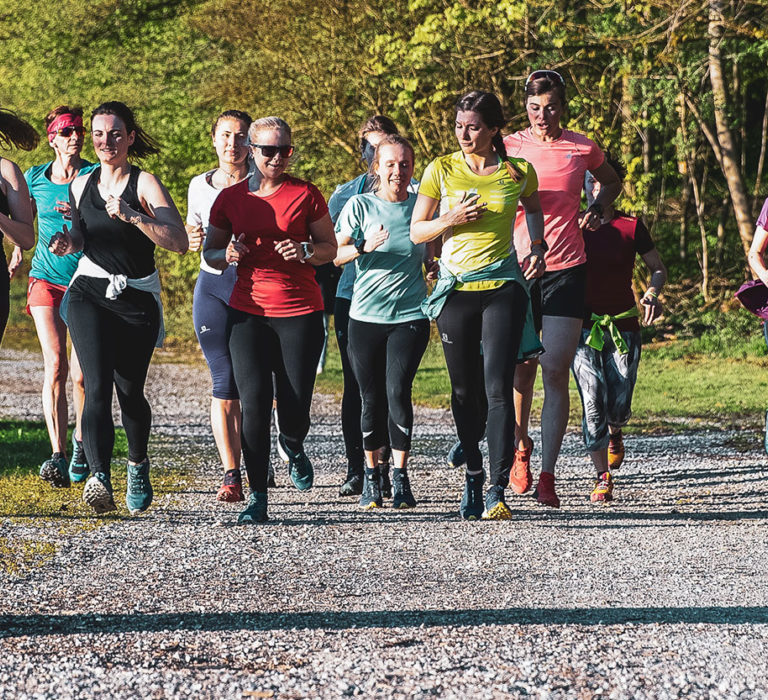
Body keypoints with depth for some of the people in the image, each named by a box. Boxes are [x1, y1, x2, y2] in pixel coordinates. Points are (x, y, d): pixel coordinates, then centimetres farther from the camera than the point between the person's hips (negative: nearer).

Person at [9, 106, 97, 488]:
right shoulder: (35, 178, 5)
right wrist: (17, 253, 20)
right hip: (47, 280, 1)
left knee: (82, 374, 0)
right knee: (55, 365, -15)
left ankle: (80, 440, 28)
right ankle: (58, 457, -22)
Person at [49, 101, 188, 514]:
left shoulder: (144, 184, -6)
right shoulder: (81, 185, 9)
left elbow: (179, 242, -16)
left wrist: (132, 216, -26)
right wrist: (68, 243, 1)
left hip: (137, 298, -2)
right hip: (89, 293, 2)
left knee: (129, 391, 4)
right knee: (97, 387, -16)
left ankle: (138, 462, 33)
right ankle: (99, 478, -30)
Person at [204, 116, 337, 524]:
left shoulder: (305, 195, 3)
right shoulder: (230, 198, 7)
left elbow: (330, 248, 9)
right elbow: (209, 252, 15)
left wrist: (304, 252, -12)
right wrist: (228, 255, -8)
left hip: (300, 311, -1)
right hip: (248, 311, 1)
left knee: (295, 409, -3)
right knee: (253, 403, -9)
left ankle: (293, 446, 35)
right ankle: (257, 498, -2)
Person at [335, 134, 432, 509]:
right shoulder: (360, 206, 2)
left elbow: (435, 256, 21)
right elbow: (335, 255, 0)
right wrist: (365, 247, -17)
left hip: (411, 314, 0)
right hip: (366, 316, 0)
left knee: (398, 391, -13)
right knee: (372, 398, 3)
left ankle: (400, 476, -5)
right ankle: (371, 475, 19)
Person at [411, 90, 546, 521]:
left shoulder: (519, 173, 2)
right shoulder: (442, 170, 1)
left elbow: (534, 209, 25)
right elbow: (417, 232, 6)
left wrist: (538, 248, 9)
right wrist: (450, 221, -12)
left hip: (503, 286, -2)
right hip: (456, 288, 2)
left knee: (498, 388, -14)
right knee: (465, 392, 9)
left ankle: (498, 490, -17)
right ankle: (474, 475, 28)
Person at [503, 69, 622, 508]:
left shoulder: (582, 148, 4)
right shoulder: (510, 147, 3)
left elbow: (612, 182, 24)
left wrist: (596, 212, 8)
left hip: (567, 270, 0)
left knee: (556, 373, -8)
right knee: (522, 371, 3)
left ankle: (547, 476, -6)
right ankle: (521, 447, 32)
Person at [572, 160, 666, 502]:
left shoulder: (631, 227, 2)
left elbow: (658, 268, 10)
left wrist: (652, 293, -10)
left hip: (624, 326, 0)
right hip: (584, 326, 0)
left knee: (618, 406, -1)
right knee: (592, 404, -12)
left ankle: (614, 434, 37)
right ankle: (603, 478, -3)